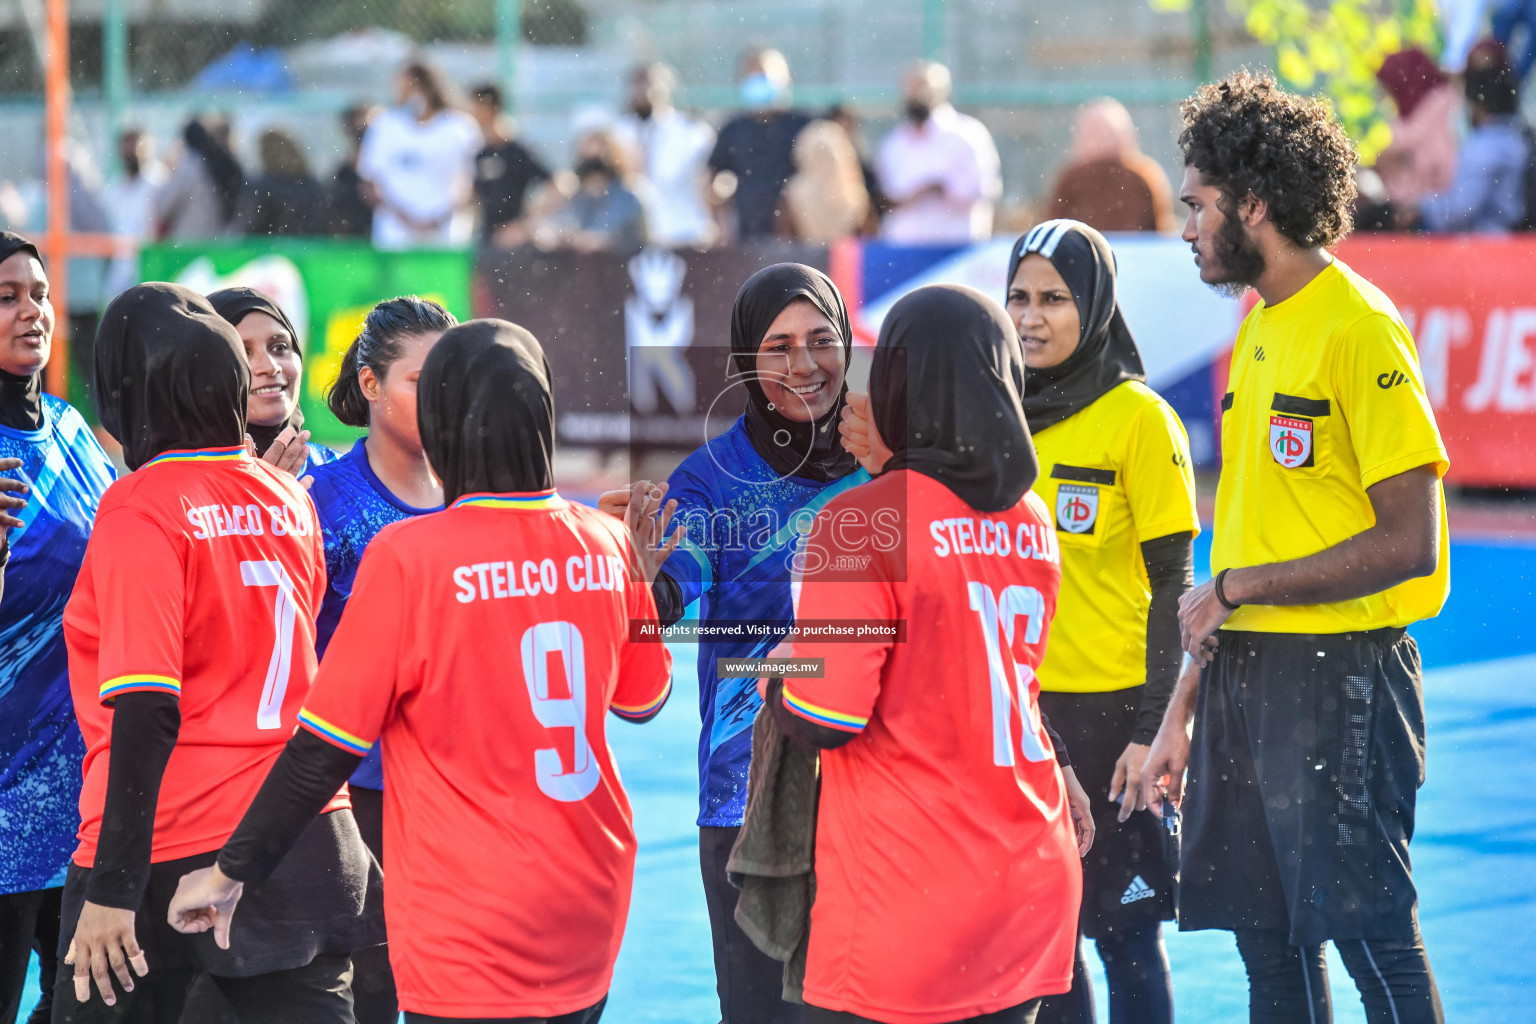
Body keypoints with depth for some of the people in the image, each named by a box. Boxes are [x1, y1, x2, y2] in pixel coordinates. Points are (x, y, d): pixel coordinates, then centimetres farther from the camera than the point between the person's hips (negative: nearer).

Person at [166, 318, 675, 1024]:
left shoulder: (406, 557, -15)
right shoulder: (604, 543, -1)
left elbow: (325, 748, -12)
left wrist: (232, 872, -1)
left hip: (470, 941, -5)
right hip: (590, 922, 5)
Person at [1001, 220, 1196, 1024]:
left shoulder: (1139, 419, -7)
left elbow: (1172, 585, -7)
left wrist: (1155, 729, -12)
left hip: (1110, 711, -5)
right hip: (1016, 715, 5)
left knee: (1123, 934, 0)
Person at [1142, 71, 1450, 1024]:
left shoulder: (1360, 329, -13)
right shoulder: (1261, 328, 13)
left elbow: (1409, 544, -18)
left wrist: (1236, 589, -12)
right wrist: (1184, 711, 14)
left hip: (1337, 674, -8)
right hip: (1245, 677, 8)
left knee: (1371, 931, -4)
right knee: (1268, 941, 12)